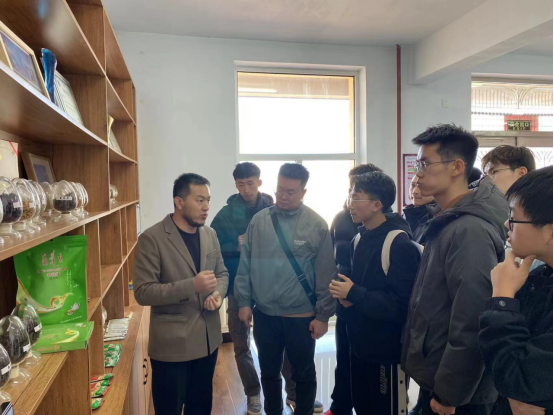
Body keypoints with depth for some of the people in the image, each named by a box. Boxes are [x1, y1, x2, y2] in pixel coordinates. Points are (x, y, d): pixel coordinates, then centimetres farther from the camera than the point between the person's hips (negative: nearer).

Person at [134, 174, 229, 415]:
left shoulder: (209, 234, 3)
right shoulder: (152, 239, -16)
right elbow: (143, 292, -18)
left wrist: (218, 293, -10)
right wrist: (191, 286, -28)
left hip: (208, 338, 6)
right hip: (172, 344, -5)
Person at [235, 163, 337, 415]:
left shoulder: (316, 225, -10)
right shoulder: (259, 220, -1)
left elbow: (326, 275, -8)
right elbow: (245, 266, 3)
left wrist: (323, 315, -8)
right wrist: (244, 302, 1)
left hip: (301, 316, -2)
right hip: (264, 314, 3)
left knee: (304, 374, 17)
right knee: (269, 372, 21)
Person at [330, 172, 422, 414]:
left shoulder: (400, 244, -20)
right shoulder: (360, 239, 6)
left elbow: (402, 304, -23)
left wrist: (354, 294, -21)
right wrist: (348, 297, -2)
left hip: (388, 349, -8)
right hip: (360, 344, 8)